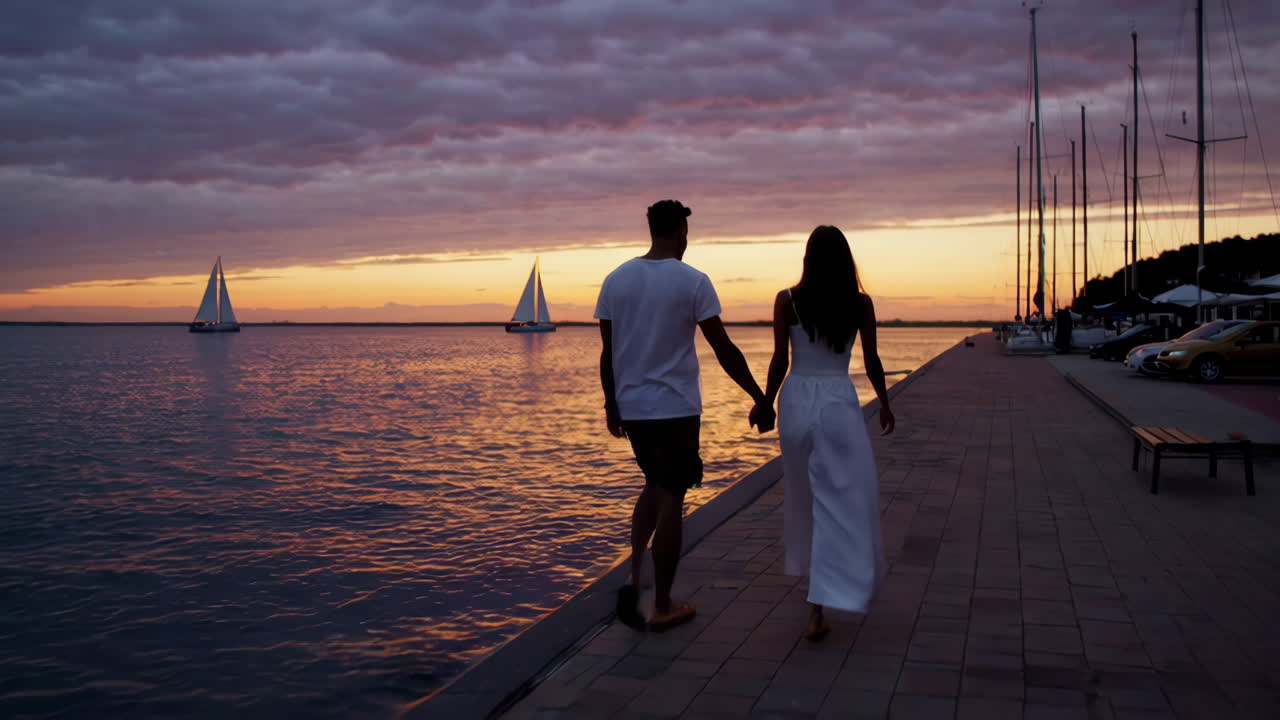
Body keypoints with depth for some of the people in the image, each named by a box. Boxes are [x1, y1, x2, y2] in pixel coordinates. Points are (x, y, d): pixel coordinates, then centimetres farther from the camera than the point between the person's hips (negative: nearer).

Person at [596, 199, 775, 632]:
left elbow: (607, 352, 7)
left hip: (631, 407, 5)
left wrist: (611, 404, 17)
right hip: (676, 408, -5)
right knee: (671, 499, 6)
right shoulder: (693, 281, -10)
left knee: (655, 486, 23)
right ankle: (662, 607, 13)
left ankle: (634, 578, 8)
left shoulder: (615, 280, 3)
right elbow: (725, 350, -10)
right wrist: (760, 400, -2)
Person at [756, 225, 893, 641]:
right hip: (839, 403, -1)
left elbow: (780, 361, -4)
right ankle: (818, 608, -2)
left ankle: (810, 566, 37)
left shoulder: (787, 301, -3)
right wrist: (884, 404, 19)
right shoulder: (861, 303, -1)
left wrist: (766, 402, 11)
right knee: (840, 502, 3)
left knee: (805, 494, 21)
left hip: (796, 401, 1)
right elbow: (871, 362, 4)